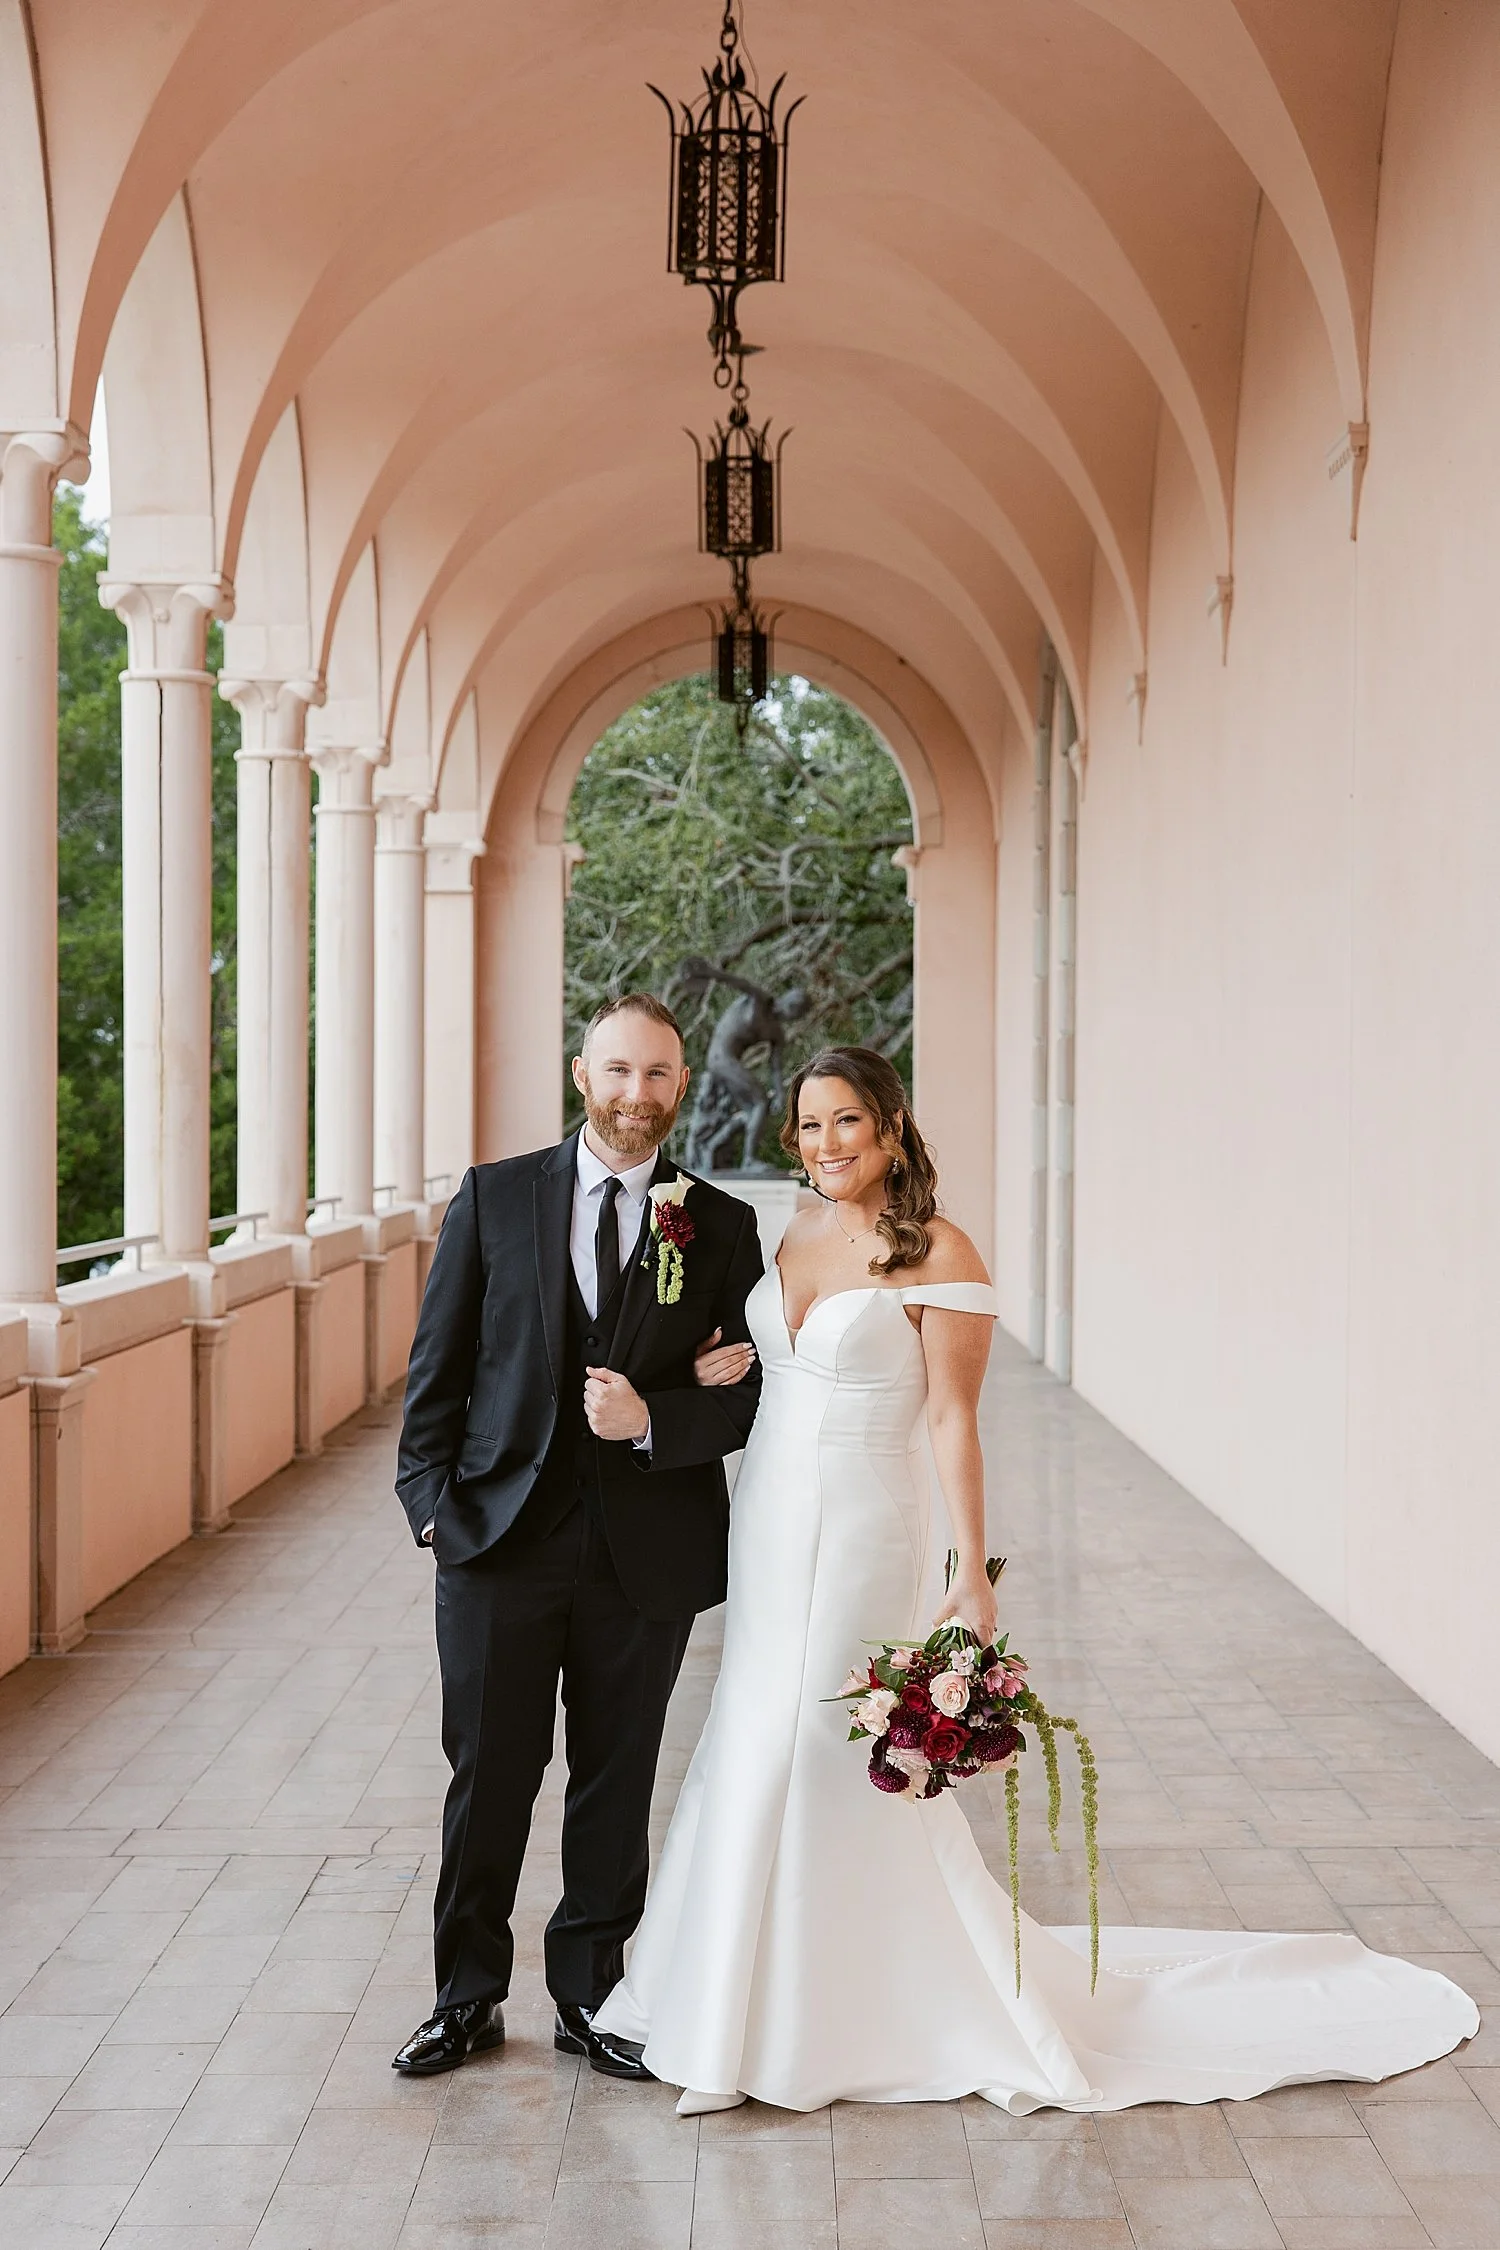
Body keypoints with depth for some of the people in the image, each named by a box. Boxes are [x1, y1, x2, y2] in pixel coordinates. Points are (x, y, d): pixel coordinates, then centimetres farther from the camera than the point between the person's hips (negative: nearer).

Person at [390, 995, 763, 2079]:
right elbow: (438, 1364, 3)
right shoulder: (495, 1196, 3)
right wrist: (431, 1498, -5)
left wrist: (652, 1421, -14)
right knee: (488, 1778, 8)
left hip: (648, 1550, 1)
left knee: (617, 1785, 12)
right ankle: (468, 1998, 25)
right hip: (501, 1536, 0)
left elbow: (752, 1391, 3)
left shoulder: (722, 1226, 3)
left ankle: (590, 1994, 28)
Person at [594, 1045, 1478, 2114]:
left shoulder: (938, 1255, -12)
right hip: (766, 1530, 7)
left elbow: (953, 1422, -15)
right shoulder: (793, 1236, 7)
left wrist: (973, 1576, -19)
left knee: (819, 1756, -2)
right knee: (759, 1749, 13)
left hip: (860, 1534, -7)